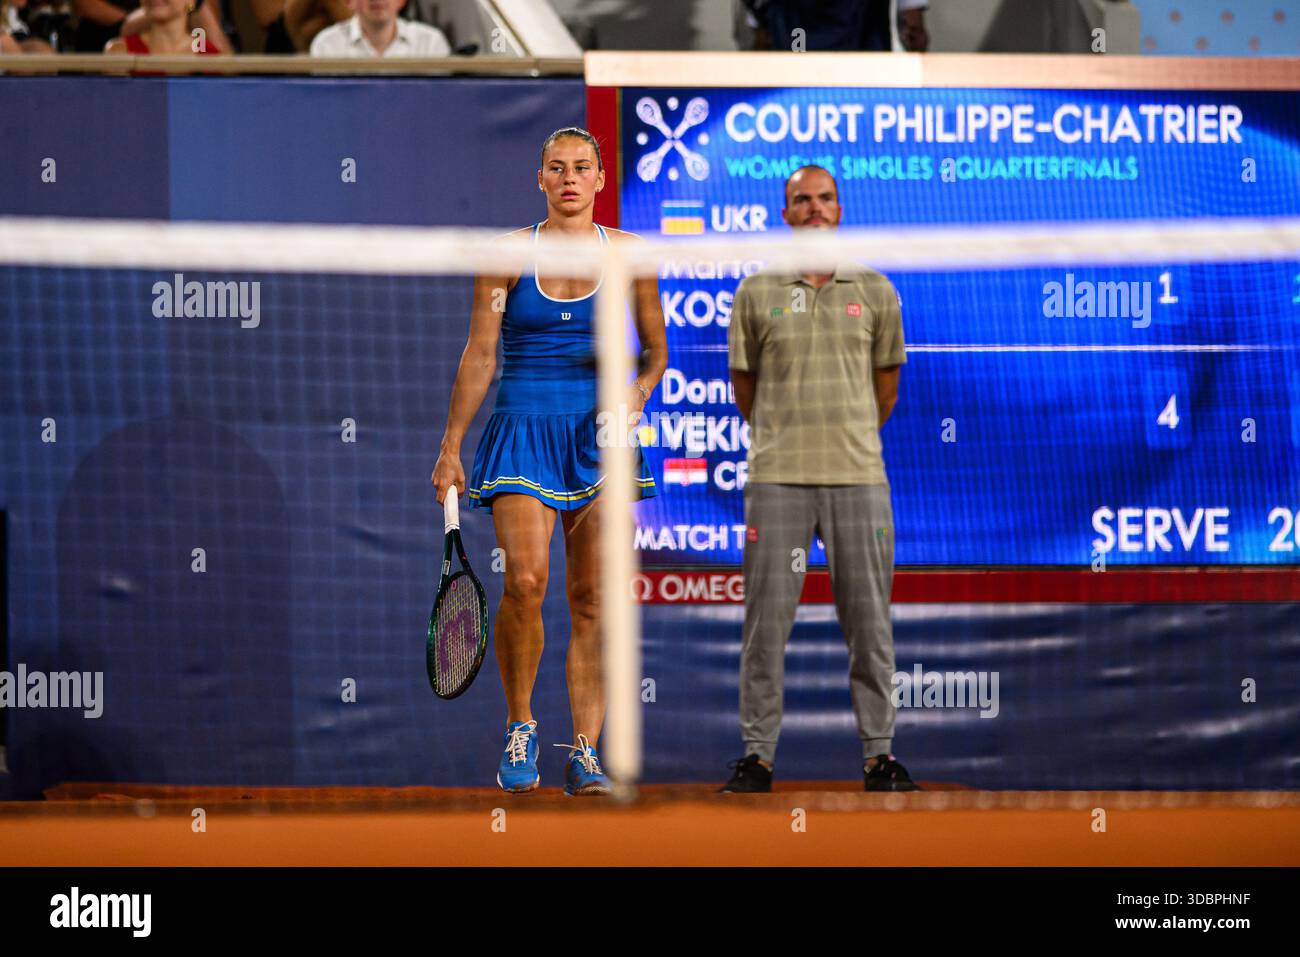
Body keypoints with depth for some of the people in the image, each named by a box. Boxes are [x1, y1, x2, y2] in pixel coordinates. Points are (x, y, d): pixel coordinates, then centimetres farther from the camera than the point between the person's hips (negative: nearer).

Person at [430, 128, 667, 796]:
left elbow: (656, 349, 16)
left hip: (598, 437, 2)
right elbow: (479, 355, 4)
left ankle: (584, 754, 1)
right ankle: (520, 728, 1)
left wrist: (638, 390, -6)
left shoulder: (628, 254, 6)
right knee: (524, 580, -19)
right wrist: (450, 447, 1)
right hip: (523, 432, -1)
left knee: (591, 599, -3)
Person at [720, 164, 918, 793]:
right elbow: (743, 384, 14)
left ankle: (879, 753, 10)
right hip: (777, 478, -1)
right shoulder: (757, 293, 4)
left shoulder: (875, 292, 7)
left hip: (857, 476, 1)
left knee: (869, 620, 3)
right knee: (767, 618, 1)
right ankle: (757, 753, 7)